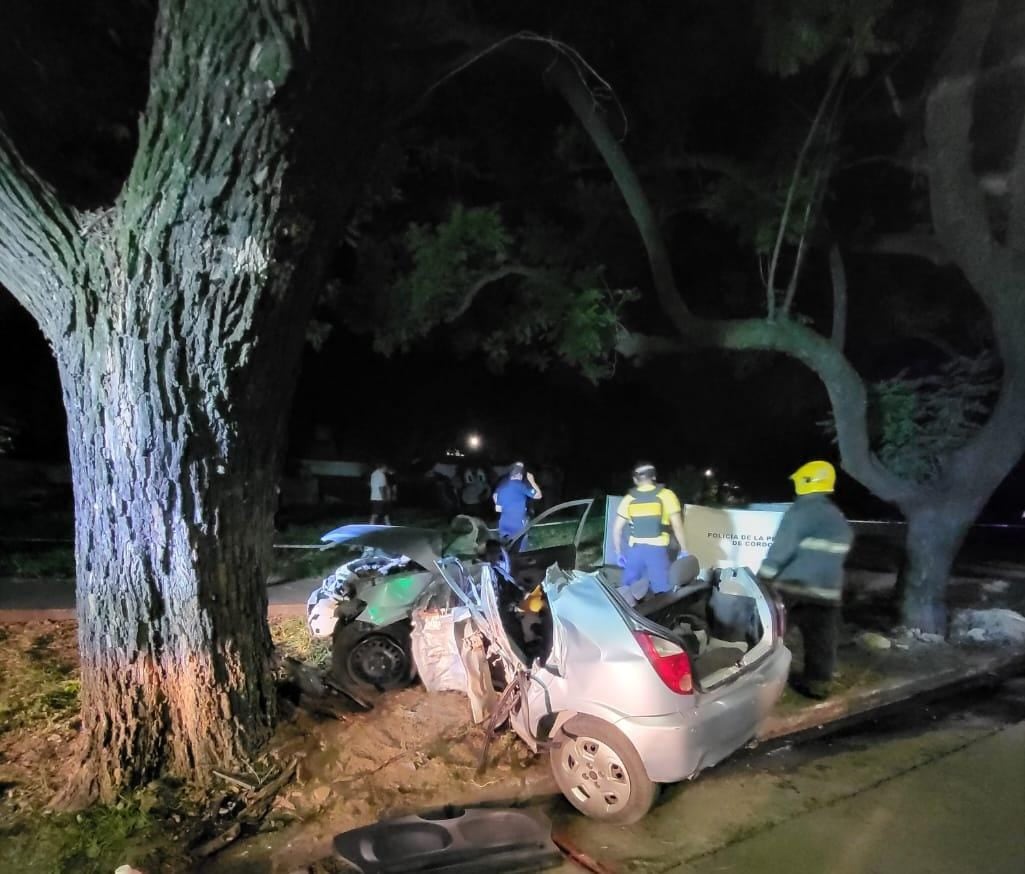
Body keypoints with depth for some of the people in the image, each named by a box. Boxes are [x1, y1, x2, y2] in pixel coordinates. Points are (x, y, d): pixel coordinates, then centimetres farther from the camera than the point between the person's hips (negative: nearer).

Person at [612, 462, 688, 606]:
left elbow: (617, 529, 6)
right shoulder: (666, 495, -1)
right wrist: (684, 550, 6)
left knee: (627, 589, 14)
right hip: (657, 549, -2)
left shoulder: (629, 499, 6)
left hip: (635, 549, 2)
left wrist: (619, 553, 16)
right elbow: (677, 525, -3)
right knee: (663, 592, 4)